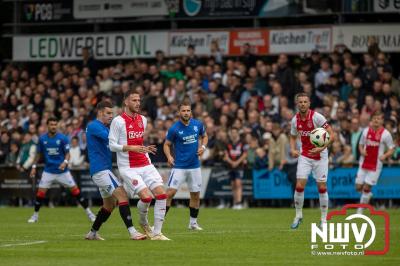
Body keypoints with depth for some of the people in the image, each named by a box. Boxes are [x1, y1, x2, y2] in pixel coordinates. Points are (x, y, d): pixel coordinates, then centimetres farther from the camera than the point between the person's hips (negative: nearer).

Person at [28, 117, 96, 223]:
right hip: (48, 170, 1)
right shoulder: (42, 139, -1)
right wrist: (34, 167, 6)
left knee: (75, 190, -3)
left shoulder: (63, 138, -8)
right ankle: (35, 215, 13)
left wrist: (65, 162, -25)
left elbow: (67, 153, -5)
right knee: (40, 193, -6)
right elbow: (39, 154, 11)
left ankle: (89, 213, 7)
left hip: (62, 170, -1)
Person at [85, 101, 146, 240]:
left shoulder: (104, 128, 21)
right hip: (100, 170, -11)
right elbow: (110, 138, -24)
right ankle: (132, 232, -26)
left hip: (105, 170, 11)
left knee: (109, 204, 16)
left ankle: (92, 233, 26)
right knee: (122, 195, -19)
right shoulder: (94, 126, -10)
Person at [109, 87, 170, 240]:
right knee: (146, 196, -20)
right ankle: (143, 222, 12)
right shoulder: (118, 121, -8)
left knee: (162, 194, -8)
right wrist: (132, 148, -20)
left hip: (145, 165, 6)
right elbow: (112, 145, -11)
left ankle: (156, 233, -1)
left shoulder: (143, 120, 13)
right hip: (128, 168, -6)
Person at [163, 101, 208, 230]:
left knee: (196, 195, 9)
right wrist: (169, 156, -19)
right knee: (170, 193, -14)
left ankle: (193, 222, 25)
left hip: (195, 166, 4)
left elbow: (204, 136, 17)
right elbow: (167, 144, -1)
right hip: (179, 166, -4)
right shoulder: (174, 129, -10)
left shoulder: (198, 124, -1)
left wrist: (203, 147, -3)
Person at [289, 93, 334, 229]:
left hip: (320, 156, -3)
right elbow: (293, 136, 16)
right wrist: (293, 149, -4)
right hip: (304, 155, 3)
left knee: (322, 187, -2)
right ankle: (298, 215, 10)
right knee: (299, 186, -8)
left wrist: (321, 148, -31)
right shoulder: (295, 120, -2)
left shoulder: (317, 117, -17)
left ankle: (324, 219, 9)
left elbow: (331, 135, -18)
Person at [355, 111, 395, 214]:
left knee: (366, 188, -7)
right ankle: (368, 194, 36)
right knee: (359, 187, 2)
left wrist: (385, 156, -19)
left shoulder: (385, 134, -7)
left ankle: (360, 211, 4)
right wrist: (361, 151, -7)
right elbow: (361, 144, 15)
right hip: (364, 163, 4)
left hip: (376, 166, -4)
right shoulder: (366, 131, 3)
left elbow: (392, 149, 0)